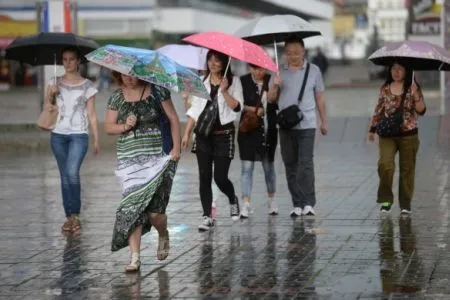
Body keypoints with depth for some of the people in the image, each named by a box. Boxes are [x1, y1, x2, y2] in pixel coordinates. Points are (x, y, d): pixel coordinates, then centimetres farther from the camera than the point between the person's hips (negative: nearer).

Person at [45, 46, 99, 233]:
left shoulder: (87, 86, 3)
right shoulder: (56, 83, 9)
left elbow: (91, 114, 5)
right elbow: (47, 106, 10)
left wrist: (96, 139, 1)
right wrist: (49, 96, -10)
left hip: (79, 135, -3)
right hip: (58, 135, 3)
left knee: (72, 172, -20)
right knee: (64, 176, 6)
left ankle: (75, 215, -12)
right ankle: (69, 216, 12)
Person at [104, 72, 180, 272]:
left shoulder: (156, 91, 2)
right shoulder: (117, 97, 8)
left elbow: (173, 119, 4)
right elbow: (108, 127, 9)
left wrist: (176, 147, -5)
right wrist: (124, 126, -11)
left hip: (157, 159, -2)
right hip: (130, 161, 2)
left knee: (155, 210, -8)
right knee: (132, 208, -7)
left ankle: (163, 236, 27)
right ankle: (135, 257, -4)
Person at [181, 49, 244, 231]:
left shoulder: (233, 81, 0)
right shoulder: (202, 82, 11)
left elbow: (236, 107, -11)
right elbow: (194, 110, 13)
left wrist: (224, 91, -22)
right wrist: (186, 133, 8)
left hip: (223, 136, -3)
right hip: (203, 135, 4)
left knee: (220, 177, -5)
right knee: (204, 177, -1)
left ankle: (233, 201, 27)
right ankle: (207, 217, 3)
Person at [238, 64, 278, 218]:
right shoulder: (243, 82, -2)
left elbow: (277, 104, -3)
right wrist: (254, 109, -12)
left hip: (268, 130, 1)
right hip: (248, 130, -1)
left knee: (269, 166, 11)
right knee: (247, 166, -6)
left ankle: (271, 200, 28)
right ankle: (246, 203, -5)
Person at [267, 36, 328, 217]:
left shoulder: (313, 71, 6)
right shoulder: (279, 72, 8)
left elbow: (319, 97, 11)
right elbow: (271, 99, 7)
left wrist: (324, 122, 11)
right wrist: (275, 86, -13)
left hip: (307, 124, -3)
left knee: (306, 163, -12)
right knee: (290, 165, 5)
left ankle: (308, 204, -13)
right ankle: (297, 204, 11)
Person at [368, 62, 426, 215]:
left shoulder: (413, 88, 1)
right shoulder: (385, 88, 7)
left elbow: (421, 111, -6)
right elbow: (379, 110, 14)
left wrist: (416, 96, -22)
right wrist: (372, 129, 11)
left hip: (408, 135, -1)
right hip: (387, 135, 1)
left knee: (407, 169, 5)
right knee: (385, 164, -19)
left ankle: (405, 204, 15)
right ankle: (386, 199, -5)